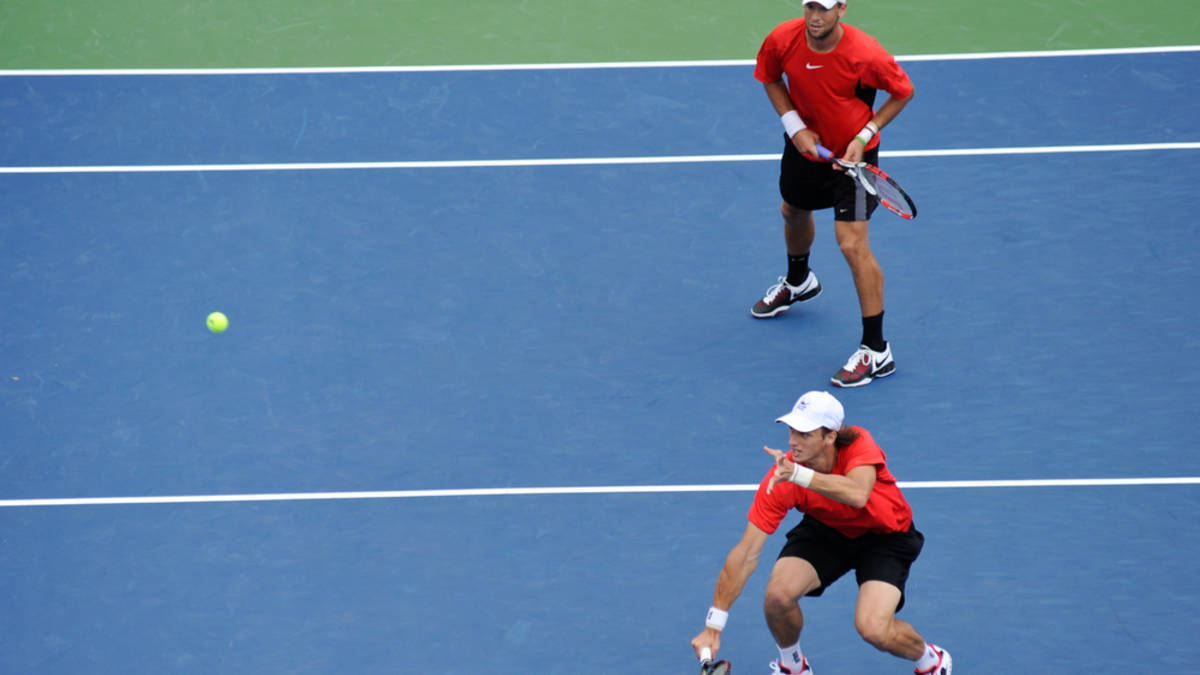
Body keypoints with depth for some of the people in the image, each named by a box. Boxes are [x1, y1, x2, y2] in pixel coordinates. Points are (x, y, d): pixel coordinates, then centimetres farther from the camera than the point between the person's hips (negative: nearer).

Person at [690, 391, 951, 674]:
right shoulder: (779, 480, -26)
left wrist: (798, 474, -62)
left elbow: (858, 495, -52)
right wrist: (713, 627, -31)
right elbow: (746, 554, -27)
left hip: (886, 534, -3)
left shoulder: (858, 444, -31)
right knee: (778, 594, -24)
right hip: (825, 531, 3)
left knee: (873, 629, -24)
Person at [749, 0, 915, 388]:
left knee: (852, 243, -15)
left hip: (852, 153, -6)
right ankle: (798, 282, 65)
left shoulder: (865, 55, -31)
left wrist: (864, 137, -20)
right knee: (793, 212, 30)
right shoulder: (782, 40, -20)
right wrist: (795, 125, -11)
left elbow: (903, 92, -13)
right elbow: (771, 78, 3)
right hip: (805, 144, 6)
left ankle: (876, 351, -8)